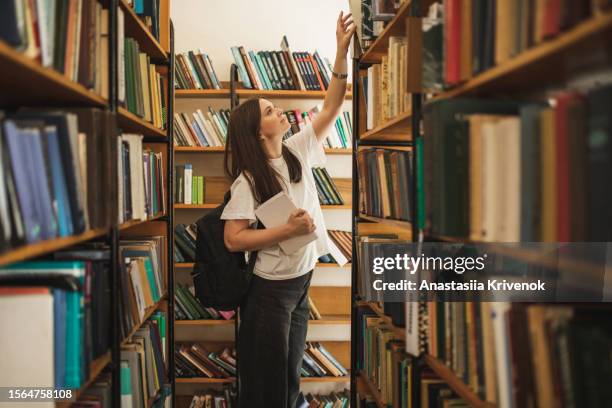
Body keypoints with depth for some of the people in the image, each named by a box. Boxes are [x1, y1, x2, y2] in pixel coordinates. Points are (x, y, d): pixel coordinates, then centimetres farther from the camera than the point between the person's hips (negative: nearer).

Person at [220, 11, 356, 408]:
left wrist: (342, 51, -12)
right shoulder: (248, 180, -17)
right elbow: (233, 239, -20)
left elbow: (331, 109, -2)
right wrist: (288, 230, -25)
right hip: (271, 289, -7)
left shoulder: (298, 151, 0)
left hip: (303, 279, 7)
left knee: (292, 374, 19)